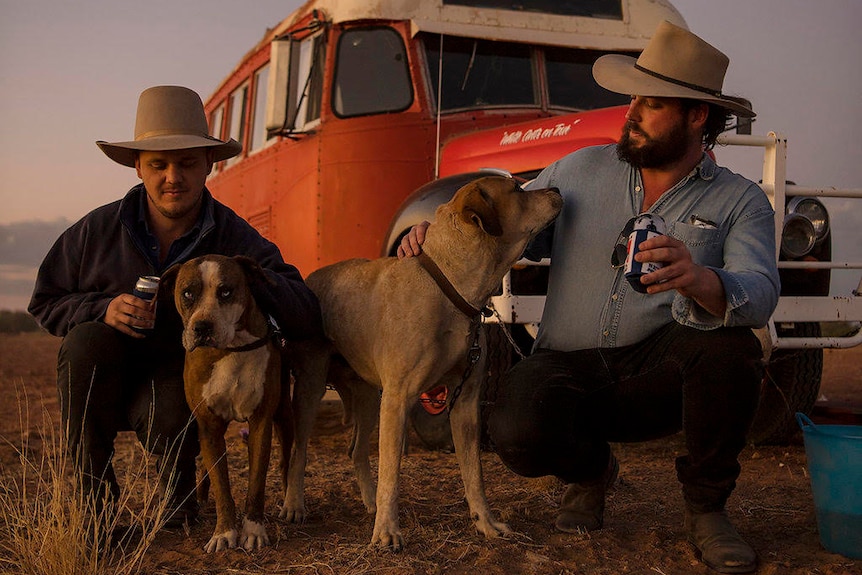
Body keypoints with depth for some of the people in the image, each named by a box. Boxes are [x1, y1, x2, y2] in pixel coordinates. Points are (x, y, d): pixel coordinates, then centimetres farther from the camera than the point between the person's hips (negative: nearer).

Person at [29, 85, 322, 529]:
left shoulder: (236, 239, -11)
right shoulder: (99, 230, -7)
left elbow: (306, 320, -18)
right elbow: (45, 302, 2)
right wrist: (104, 309, -19)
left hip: (182, 380, -2)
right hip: (104, 385, 2)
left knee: (166, 417, -35)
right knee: (86, 339, -30)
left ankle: (178, 484, 5)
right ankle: (99, 497, -16)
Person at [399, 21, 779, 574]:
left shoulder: (740, 201, -1)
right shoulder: (581, 169, 7)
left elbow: (760, 295, -19)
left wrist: (698, 280, -43)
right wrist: (439, 230, -5)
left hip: (658, 373, -1)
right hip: (569, 367, 1)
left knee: (728, 345, -33)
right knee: (518, 434, -30)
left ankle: (706, 508, -6)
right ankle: (591, 468, 11)